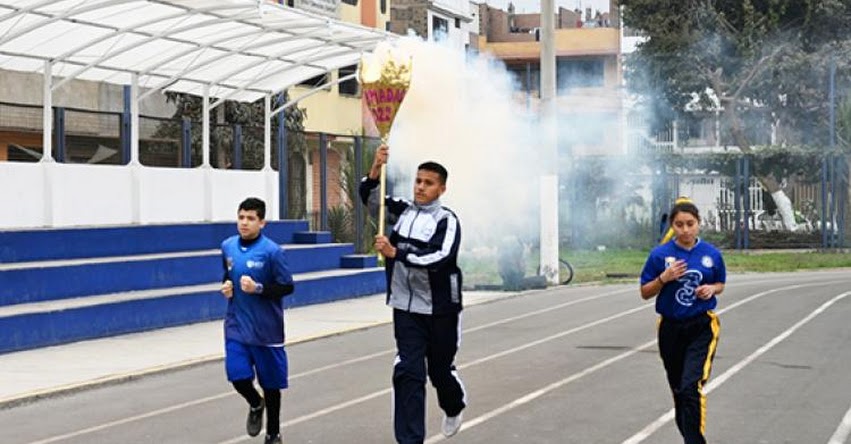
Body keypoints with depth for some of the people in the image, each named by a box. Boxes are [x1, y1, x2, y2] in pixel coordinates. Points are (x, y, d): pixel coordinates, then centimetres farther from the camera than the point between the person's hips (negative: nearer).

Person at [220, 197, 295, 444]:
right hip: (236, 326, 3)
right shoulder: (228, 247, 2)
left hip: (266, 329, -3)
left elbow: (287, 287, -11)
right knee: (238, 376, -7)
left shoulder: (272, 251, -14)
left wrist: (258, 288, -23)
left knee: (270, 383, 9)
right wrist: (226, 286, -1)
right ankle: (256, 405, 29)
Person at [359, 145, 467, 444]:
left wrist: (395, 253, -34)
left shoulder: (447, 220, -11)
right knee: (408, 373, -5)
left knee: (440, 370, 14)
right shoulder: (402, 211, 3)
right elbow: (368, 196, 2)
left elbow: (440, 258, -25)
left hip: (440, 310, -3)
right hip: (406, 308, 3)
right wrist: (376, 167, -17)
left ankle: (454, 407, 47)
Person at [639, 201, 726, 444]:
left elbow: (720, 284, 14)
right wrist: (664, 278, -17)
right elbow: (645, 293, 0)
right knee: (679, 390, 15)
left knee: (691, 387, -18)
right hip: (671, 328, 2)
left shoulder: (711, 254, -2)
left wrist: (711, 289, -8)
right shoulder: (659, 254, -5)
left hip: (702, 326, -2)